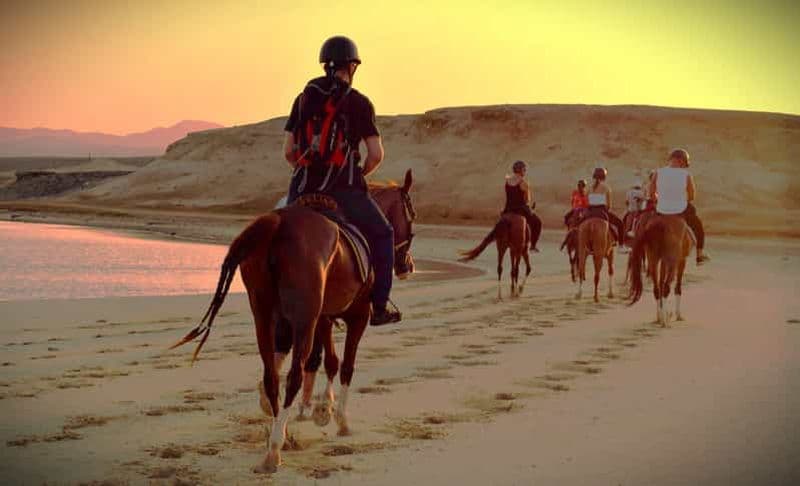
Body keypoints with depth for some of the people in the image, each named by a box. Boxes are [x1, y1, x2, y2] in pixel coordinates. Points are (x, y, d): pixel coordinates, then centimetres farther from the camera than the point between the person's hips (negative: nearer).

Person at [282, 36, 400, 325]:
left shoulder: (304, 98, 11)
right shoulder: (359, 102, 1)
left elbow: (288, 152, 10)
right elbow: (376, 155, -4)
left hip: (304, 189, 3)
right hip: (344, 189, -3)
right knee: (382, 235, 17)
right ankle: (379, 307, 13)